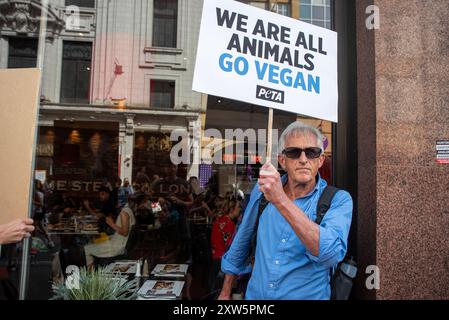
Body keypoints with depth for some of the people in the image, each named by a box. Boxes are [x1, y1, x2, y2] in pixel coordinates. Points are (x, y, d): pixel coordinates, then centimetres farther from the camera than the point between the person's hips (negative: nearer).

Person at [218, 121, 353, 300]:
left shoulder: (338, 200, -14)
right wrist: (225, 293, 11)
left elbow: (331, 253, -32)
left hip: (308, 295, -2)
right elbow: (240, 244, 6)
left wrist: (280, 200, -38)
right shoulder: (262, 189, -4)